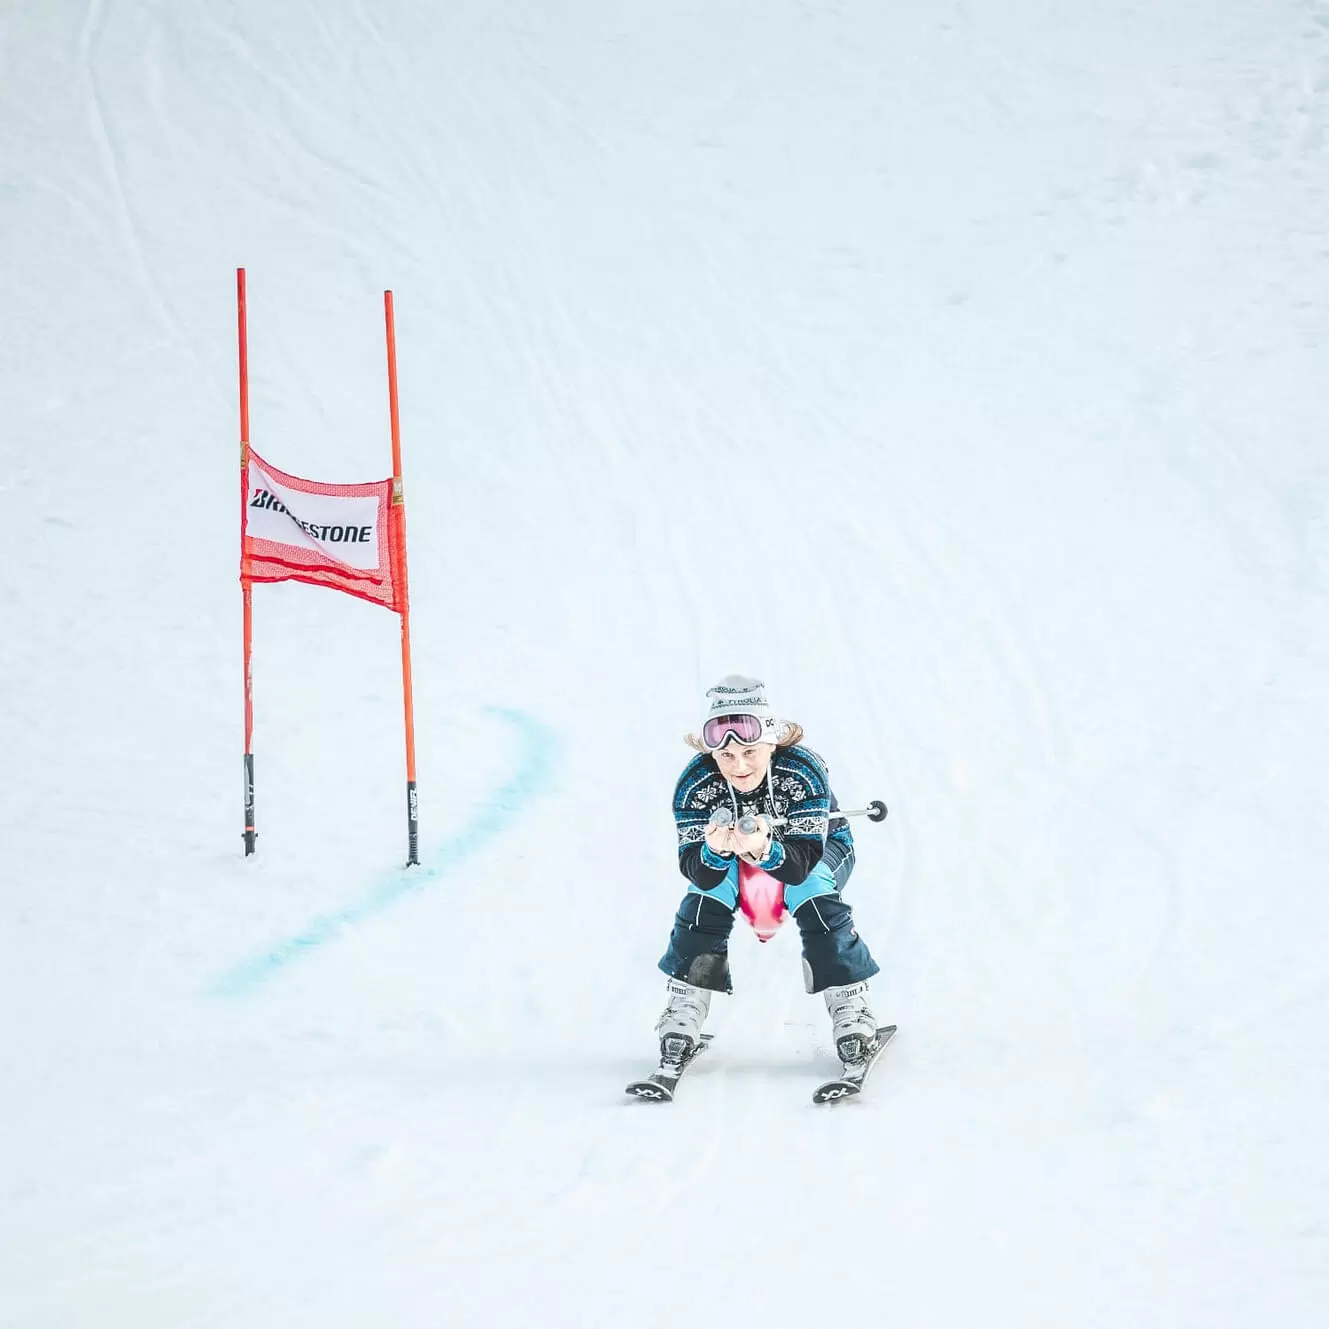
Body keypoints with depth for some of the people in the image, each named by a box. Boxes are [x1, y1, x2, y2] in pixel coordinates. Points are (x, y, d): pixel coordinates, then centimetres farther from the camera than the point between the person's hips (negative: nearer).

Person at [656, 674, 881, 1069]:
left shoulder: (804, 773, -37)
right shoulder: (695, 784, -31)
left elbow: (802, 864, -40)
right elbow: (698, 873, -32)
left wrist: (764, 849, -62)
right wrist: (715, 851, -56)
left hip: (818, 846, -2)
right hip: (723, 858, 2)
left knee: (815, 898, -31)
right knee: (705, 898, -25)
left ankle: (849, 1006, -20)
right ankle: (684, 1009, -15)